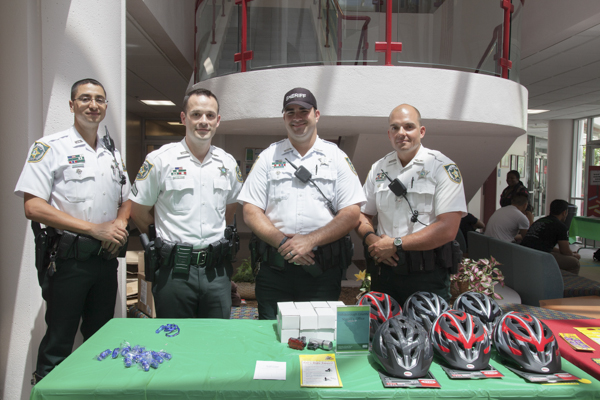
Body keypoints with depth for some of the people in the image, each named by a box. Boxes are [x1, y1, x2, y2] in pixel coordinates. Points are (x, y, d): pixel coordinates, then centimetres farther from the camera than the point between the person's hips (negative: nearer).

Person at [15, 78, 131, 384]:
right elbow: (33, 207, -14)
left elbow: (126, 201, 20)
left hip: (106, 258, 6)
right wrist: (94, 228, -18)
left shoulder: (112, 152, 13)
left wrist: (119, 225, -3)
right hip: (67, 259, -5)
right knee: (58, 344, 4)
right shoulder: (50, 147, -6)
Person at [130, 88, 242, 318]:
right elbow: (138, 212, 2)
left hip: (216, 271, 3)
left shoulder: (228, 163, 7)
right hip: (174, 270, -3)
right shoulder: (159, 160, -3)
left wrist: (214, 236, 11)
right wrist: (172, 240, 7)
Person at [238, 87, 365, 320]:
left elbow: (352, 214, -2)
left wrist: (310, 240, -13)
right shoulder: (268, 157, 10)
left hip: (323, 272, -1)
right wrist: (282, 242, -12)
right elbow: (250, 212, 3)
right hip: (274, 268, 1)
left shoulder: (337, 158, 6)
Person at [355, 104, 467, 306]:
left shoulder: (443, 167, -6)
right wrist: (371, 238, -7)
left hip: (427, 275, -4)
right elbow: (361, 214, 15)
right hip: (384, 270, 4)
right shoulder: (378, 168, 9)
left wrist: (396, 244, -15)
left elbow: (447, 229, -14)